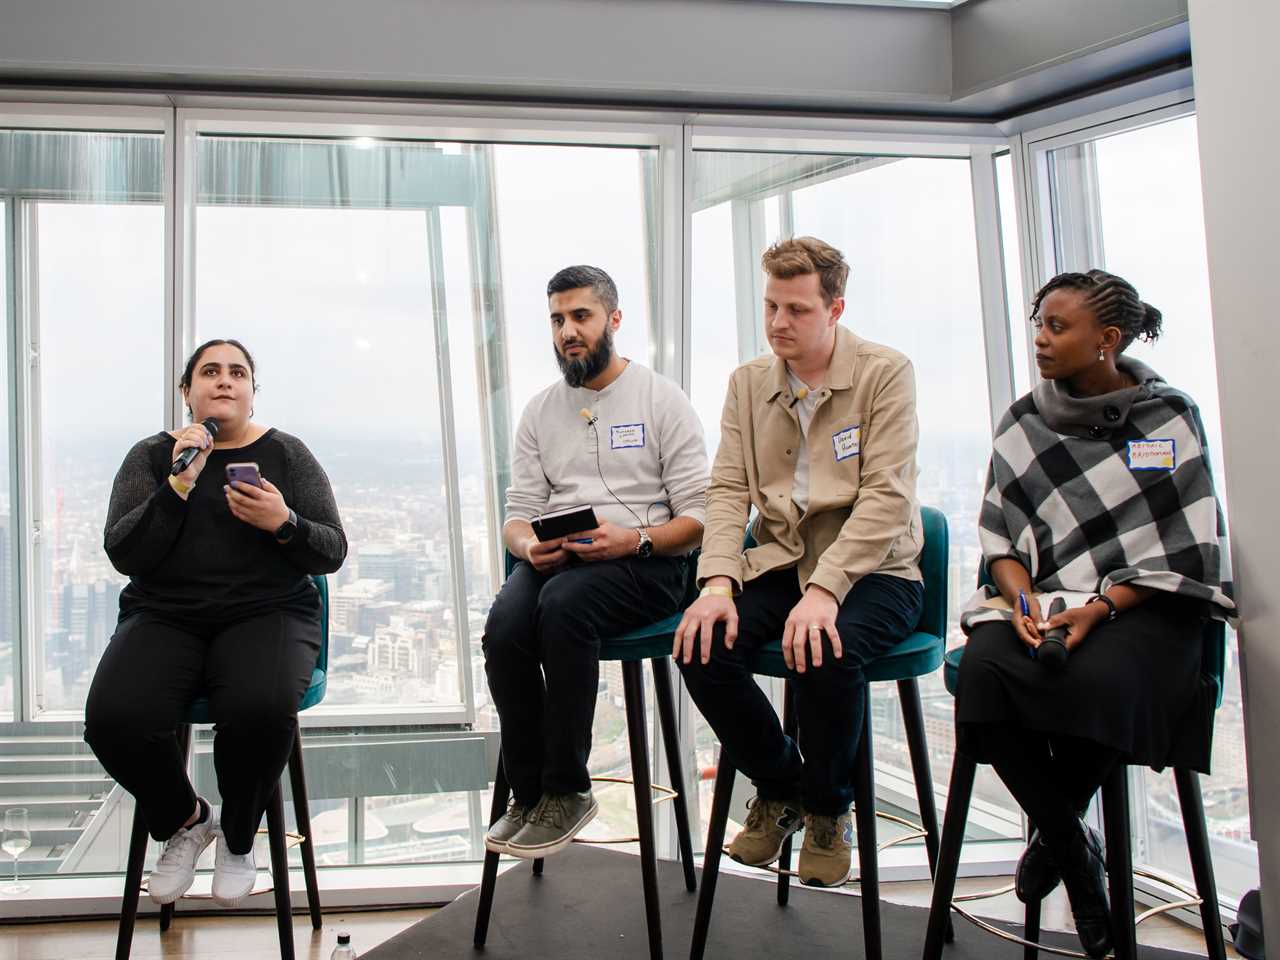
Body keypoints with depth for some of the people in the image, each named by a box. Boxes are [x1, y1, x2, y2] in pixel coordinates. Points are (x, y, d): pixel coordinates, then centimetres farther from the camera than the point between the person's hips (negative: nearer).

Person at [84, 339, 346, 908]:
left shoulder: (286, 453, 9)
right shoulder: (151, 455, 11)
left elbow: (332, 552, 4)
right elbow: (123, 554, -2)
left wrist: (283, 524, -17)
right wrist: (179, 484, -14)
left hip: (268, 612, -1)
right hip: (164, 617, 2)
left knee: (262, 709, -34)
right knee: (113, 719, -28)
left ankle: (238, 838, -1)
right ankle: (183, 822, 5)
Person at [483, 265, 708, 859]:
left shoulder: (661, 399, 6)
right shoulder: (539, 412, 19)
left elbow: (697, 517, 0)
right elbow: (516, 517, 15)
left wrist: (634, 539, -19)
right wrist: (531, 544, -10)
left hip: (644, 565, -3)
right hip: (553, 561, 4)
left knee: (563, 603, -36)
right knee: (505, 627, -29)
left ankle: (565, 791, -21)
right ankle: (527, 795, -12)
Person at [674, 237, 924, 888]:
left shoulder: (885, 374, -5)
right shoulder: (748, 382, 10)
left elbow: (886, 498, -15)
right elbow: (728, 489, 2)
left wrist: (823, 590, -27)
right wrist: (718, 582, -15)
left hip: (870, 569, -4)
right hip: (779, 562, 4)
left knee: (824, 653, -34)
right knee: (701, 646, -22)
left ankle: (828, 809, 0)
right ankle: (779, 786, 8)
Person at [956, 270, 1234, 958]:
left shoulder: (1170, 417, 3)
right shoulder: (1022, 424, 11)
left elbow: (1186, 549, -1)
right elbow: (1000, 541, 10)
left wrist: (1100, 607, -15)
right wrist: (1022, 601, -12)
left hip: (1140, 609, -2)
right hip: (1041, 601, 3)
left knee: (1093, 678, -35)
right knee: (983, 667, -30)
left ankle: (1051, 832, -1)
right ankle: (1073, 849, -7)